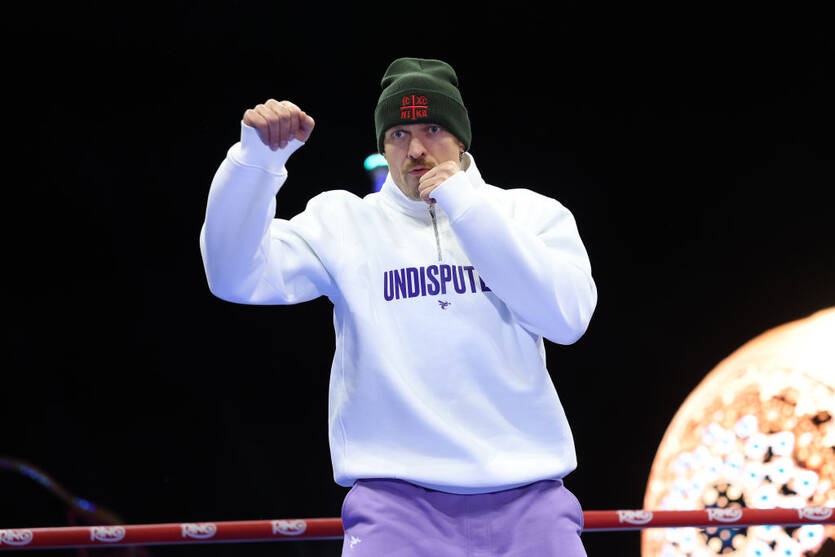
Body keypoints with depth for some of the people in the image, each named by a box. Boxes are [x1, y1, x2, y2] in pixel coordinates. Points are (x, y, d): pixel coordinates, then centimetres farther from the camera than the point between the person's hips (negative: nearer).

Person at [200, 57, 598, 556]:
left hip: (526, 494, 1)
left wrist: (464, 205, -7)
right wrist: (258, 157, -17)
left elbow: (568, 317, -7)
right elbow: (237, 277, -4)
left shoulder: (531, 214, 9)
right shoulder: (342, 221, 8)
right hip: (397, 493, -1)